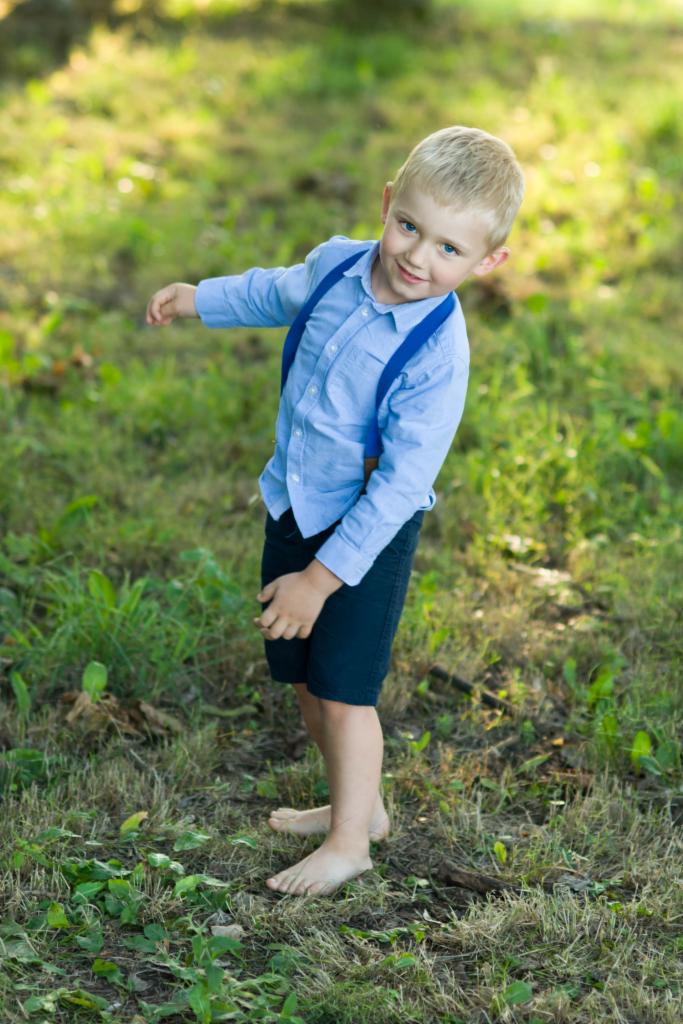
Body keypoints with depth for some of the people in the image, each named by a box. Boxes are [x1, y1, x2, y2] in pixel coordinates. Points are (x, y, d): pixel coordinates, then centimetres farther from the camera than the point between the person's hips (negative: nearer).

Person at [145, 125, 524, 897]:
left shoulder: (436, 355, -27)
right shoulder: (337, 264, -10)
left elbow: (400, 484, -25)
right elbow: (280, 293, 17)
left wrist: (323, 577, -22)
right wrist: (199, 299, 30)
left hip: (368, 533, -7)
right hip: (294, 507, 7)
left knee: (344, 688, 2)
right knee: (304, 677, 17)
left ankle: (349, 842, 20)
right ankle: (358, 804, 37)